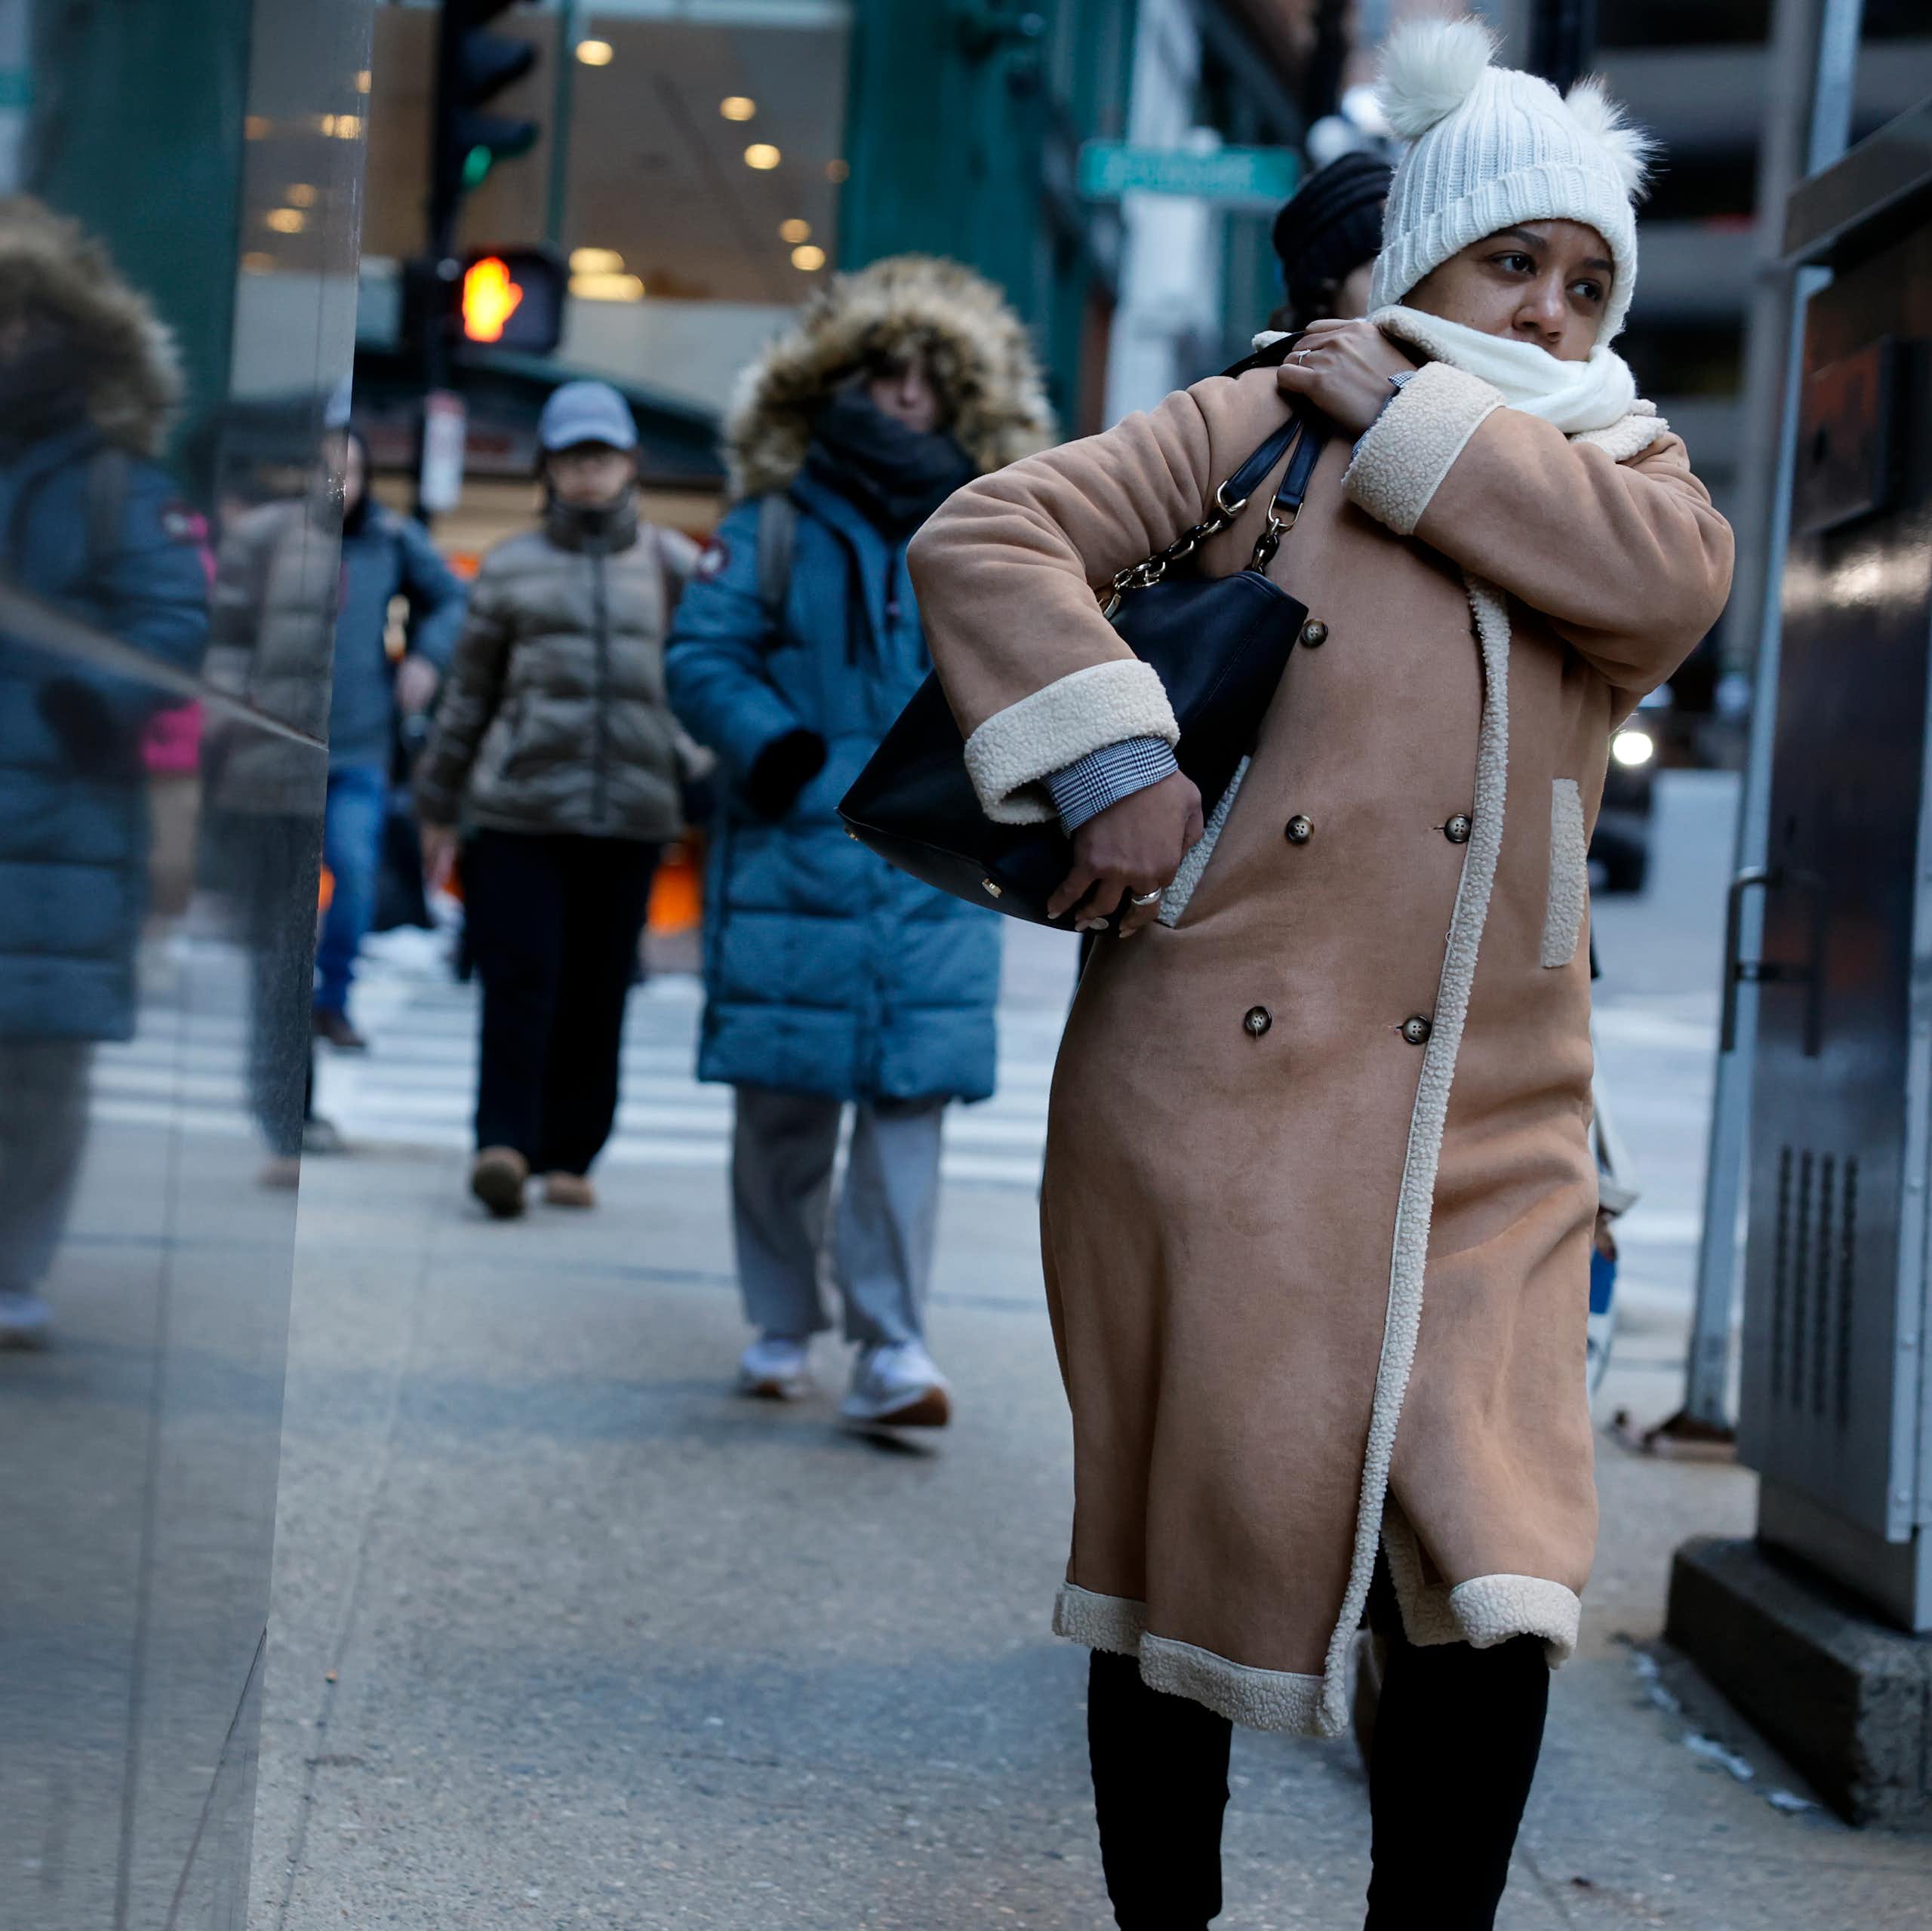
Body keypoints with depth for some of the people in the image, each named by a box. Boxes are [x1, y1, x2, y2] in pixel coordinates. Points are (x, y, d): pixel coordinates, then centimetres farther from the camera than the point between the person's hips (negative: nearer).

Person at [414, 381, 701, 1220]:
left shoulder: (674, 566, 10)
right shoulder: (511, 568, 10)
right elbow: (467, 691, 14)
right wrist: (438, 805, 15)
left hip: (631, 812, 1)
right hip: (518, 806, -1)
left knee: (598, 993, 3)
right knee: (520, 979, -9)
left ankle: (570, 1155, 12)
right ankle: (504, 1143, -12)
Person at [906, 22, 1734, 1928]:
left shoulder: (1617, 469, 15)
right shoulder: (1259, 426, 6)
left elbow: (1668, 575, -9)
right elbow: (984, 538, -2)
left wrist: (1411, 424, -5)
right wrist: (1115, 764, -14)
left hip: (1486, 1128, 2)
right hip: (1218, 1103, -2)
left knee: (1492, 1571, -5)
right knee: (1188, 1530, 5)